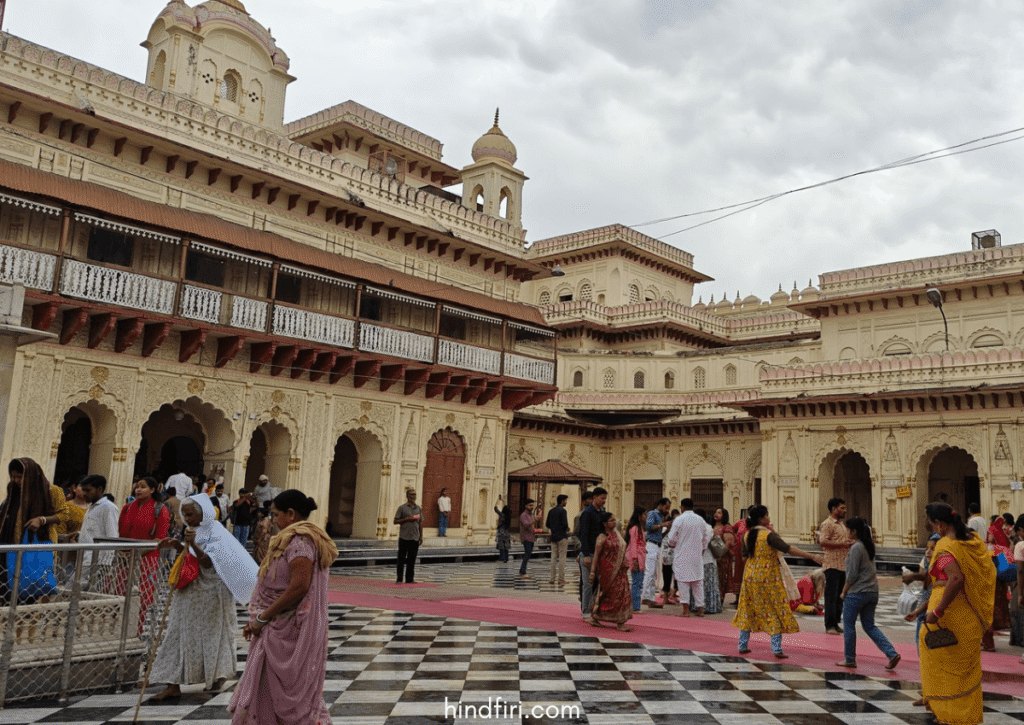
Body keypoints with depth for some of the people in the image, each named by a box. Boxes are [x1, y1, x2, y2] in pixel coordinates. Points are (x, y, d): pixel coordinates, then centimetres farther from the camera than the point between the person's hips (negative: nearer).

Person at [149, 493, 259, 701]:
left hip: (211, 592, -7)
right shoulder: (193, 530, 8)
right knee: (179, 633, 3)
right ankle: (173, 685, 7)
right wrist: (176, 545, -2)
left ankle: (219, 675, 25)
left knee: (213, 633, 6)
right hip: (189, 591, 7)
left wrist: (193, 545, -37)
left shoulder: (215, 532, -16)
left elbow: (209, 563, -24)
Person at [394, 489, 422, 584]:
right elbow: (396, 521, -2)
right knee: (401, 559, -1)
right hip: (404, 537, -4)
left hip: (415, 538, 4)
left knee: (412, 560, 7)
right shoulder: (402, 508, 0)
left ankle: (410, 579, 13)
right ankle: (399, 579, 4)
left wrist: (421, 536, 11)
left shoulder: (418, 508, 13)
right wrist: (407, 519, -14)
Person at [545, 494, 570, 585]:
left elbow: (547, 525, 10)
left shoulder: (551, 511, 10)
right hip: (562, 536, -6)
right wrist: (567, 529, 1)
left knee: (554, 557, 11)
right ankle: (561, 580, -2)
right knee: (562, 558, -3)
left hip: (553, 536, 6)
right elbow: (565, 524, -19)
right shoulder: (562, 510, -12)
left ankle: (552, 578, 13)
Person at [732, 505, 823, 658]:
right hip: (768, 578, -6)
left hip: (750, 577, 6)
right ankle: (777, 649, -1)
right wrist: (812, 556, -22)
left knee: (748, 610, 14)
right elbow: (789, 549, -22)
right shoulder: (769, 535, -17)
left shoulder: (747, 535, 3)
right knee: (776, 611, 2)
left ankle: (743, 645, 17)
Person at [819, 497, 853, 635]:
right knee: (831, 595, -7)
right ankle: (830, 625, -4)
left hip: (843, 565, 9)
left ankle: (836, 623, 18)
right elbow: (823, 541, -20)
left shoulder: (842, 525, 22)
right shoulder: (827, 524, -8)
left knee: (840, 595, 11)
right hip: (832, 565, -9)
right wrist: (842, 544, -21)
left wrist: (850, 543, 12)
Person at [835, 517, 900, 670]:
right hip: (872, 592, 8)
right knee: (870, 626, 14)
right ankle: (892, 653, 2)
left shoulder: (856, 547, -15)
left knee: (848, 625, 6)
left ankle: (850, 659, 14)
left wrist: (844, 591, -6)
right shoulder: (869, 546, 10)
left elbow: (852, 574, -16)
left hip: (857, 593, -8)